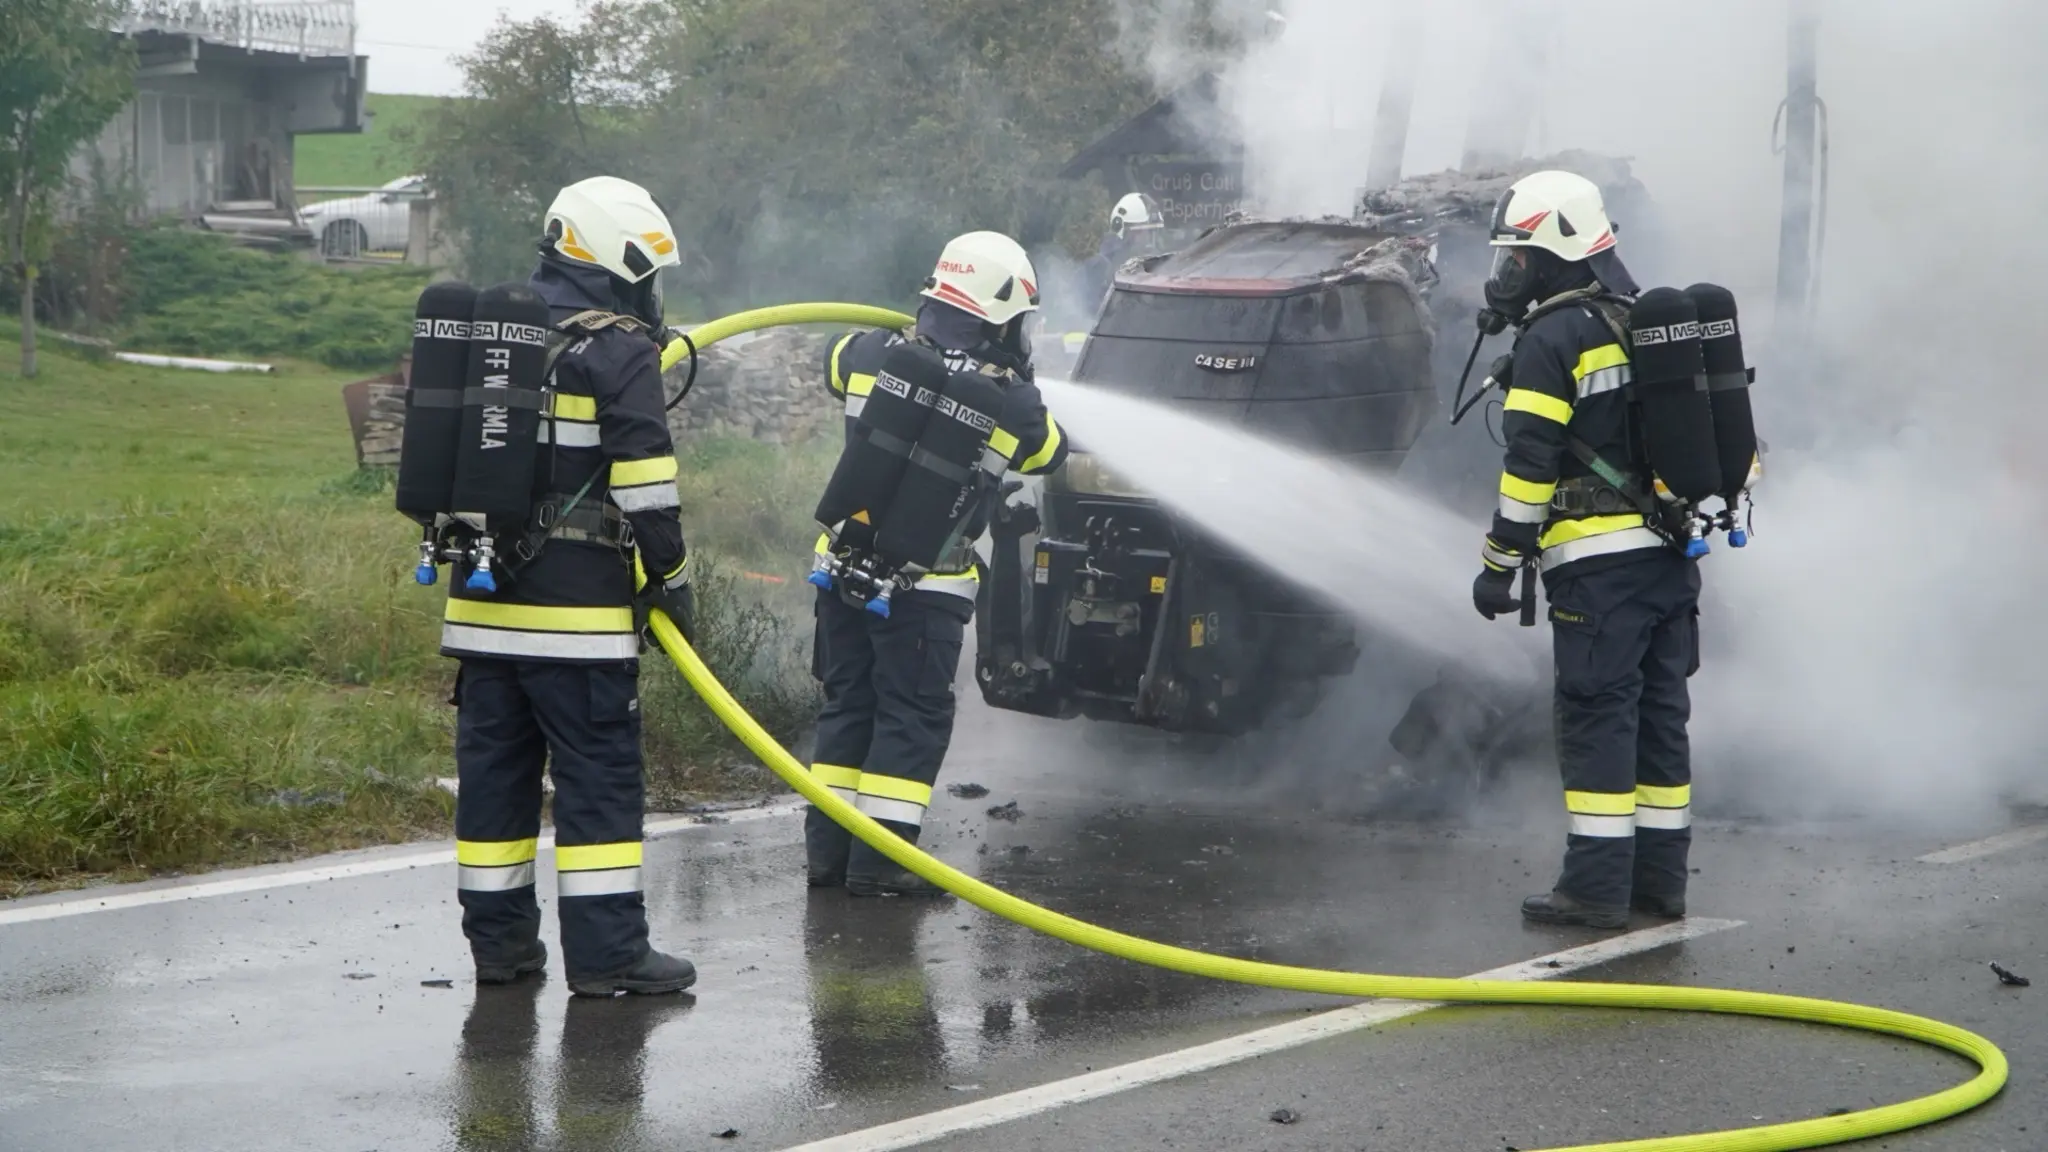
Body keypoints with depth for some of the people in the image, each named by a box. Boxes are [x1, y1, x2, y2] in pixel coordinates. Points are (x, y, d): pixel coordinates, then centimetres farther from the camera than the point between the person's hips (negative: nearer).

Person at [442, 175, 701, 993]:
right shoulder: (619, 353, -9)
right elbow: (645, 487, -12)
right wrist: (673, 581, -3)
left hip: (483, 600, 7)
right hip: (576, 607, -7)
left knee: (495, 767, 11)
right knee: (599, 774, -3)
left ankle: (498, 938, 15)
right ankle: (605, 950, -3)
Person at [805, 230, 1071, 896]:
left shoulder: (874, 355, -2)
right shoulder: (1009, 402, -11)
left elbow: (833, 361, 23)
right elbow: (1049, 453, 9)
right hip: (926, 585, -5)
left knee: (847, 704, 15)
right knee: (913, 717, 3)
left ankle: (828, 849, 17)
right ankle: (879, 860, -1)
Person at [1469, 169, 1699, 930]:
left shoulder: (1553, 339, -10)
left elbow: (1531, 465, -15)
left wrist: (1500, 563, -10)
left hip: (1599, 560, -8)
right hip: (1671, 553, 8)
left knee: (1597, 714, -5)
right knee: (1659, 711, 12)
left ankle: (1598, 885, -5)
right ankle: (1660, 877, 17)